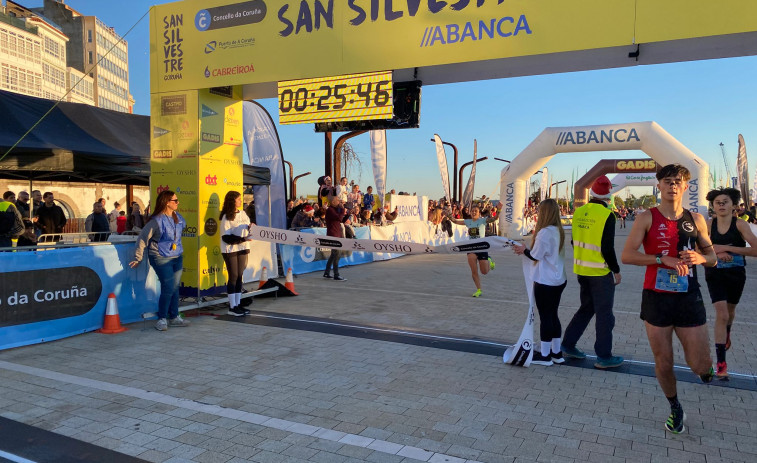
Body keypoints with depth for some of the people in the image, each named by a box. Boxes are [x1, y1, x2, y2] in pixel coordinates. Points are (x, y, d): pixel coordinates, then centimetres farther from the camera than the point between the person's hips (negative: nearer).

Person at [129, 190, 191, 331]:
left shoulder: (178, 217, 7)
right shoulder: (157, 220, -13)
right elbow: (142, 238, -10)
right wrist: (138, 258, -8)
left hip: (177, 257, 7)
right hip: (161, 259, -7)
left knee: (175, 288, 10)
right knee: (168, 288, -9)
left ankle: (174, 317, 20)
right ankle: (162, 319, 6)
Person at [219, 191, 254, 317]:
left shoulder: (242, 213, 8)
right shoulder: (226, 217, -10)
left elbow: (249, 226, 15)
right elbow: (226, 238, -15)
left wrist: (251, 227, -8)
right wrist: (242, 239, -23)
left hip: (242, 249, 6)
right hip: (230, 250, -6)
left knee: (239, 276, 9)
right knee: (233, 277, -1)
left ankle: (238, 304, 17)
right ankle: (232, 307, 7)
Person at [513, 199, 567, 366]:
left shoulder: (544, 232, -19)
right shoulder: (559, 231, 7)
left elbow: (535, 256, -14)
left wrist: (523, 250, 4)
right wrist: (527, 250, 11)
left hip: (545, 282, -8)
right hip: (559, 280, 8)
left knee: (545, 317, 2)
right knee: (553, 315, 16)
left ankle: (544, 355, 12)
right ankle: (556, 352, 24)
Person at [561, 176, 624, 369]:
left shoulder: (579, 212, 3)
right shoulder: (607, 215, -16)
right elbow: (607, 248, -17)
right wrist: (616, 270, -6)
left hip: (581, 270, 6)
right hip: (601, 272, -6)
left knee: (586, 308, 21)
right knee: (604, 314, 5)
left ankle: (568, 346, 24)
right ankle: (604, 357, 13)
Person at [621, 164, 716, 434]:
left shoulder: (696, 219, 5)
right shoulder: (647, 218, -4)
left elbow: (712, 257, 14)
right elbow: (627, 255, -14)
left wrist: (700, 258, -9)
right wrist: (664, 259, -24)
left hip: (689, 298, 2)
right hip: (656, 298, -1)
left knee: (700, 366, 1)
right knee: (663, 363, 8)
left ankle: (704, 367, 39)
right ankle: (675, 409, 33)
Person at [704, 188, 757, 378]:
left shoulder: (740, 224, -13)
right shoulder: (709, 224, -8)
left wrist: (726, 248, -25)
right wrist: (716, 253, -21)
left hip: (736, 275, 1)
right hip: (715, 274, -1)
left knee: (730, 311, 21)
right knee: (721, 314, -11)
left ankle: (726, 334, 57)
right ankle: (720, 362, -7)